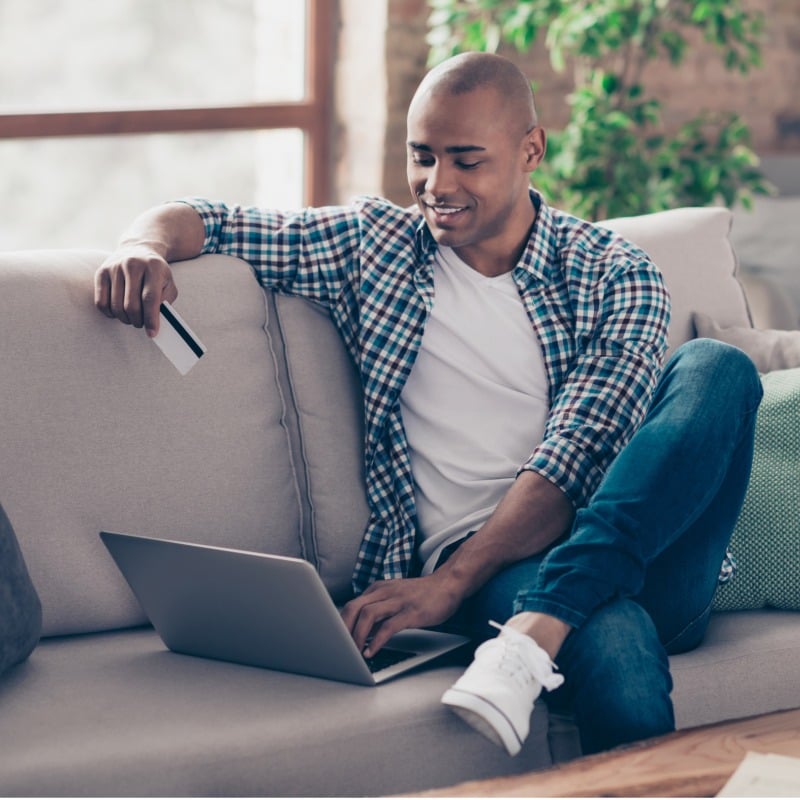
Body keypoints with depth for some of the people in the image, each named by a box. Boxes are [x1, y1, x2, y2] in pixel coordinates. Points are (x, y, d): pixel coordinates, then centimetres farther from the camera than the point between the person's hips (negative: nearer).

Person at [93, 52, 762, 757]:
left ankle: (538, 629, -36)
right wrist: (144, 246, -10)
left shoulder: (614, 276, 6)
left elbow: (574, 459, -8)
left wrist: (449, 583, -21)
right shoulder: (373, 243, 13)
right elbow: (199, 222, 16)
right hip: (475, 564, -4)